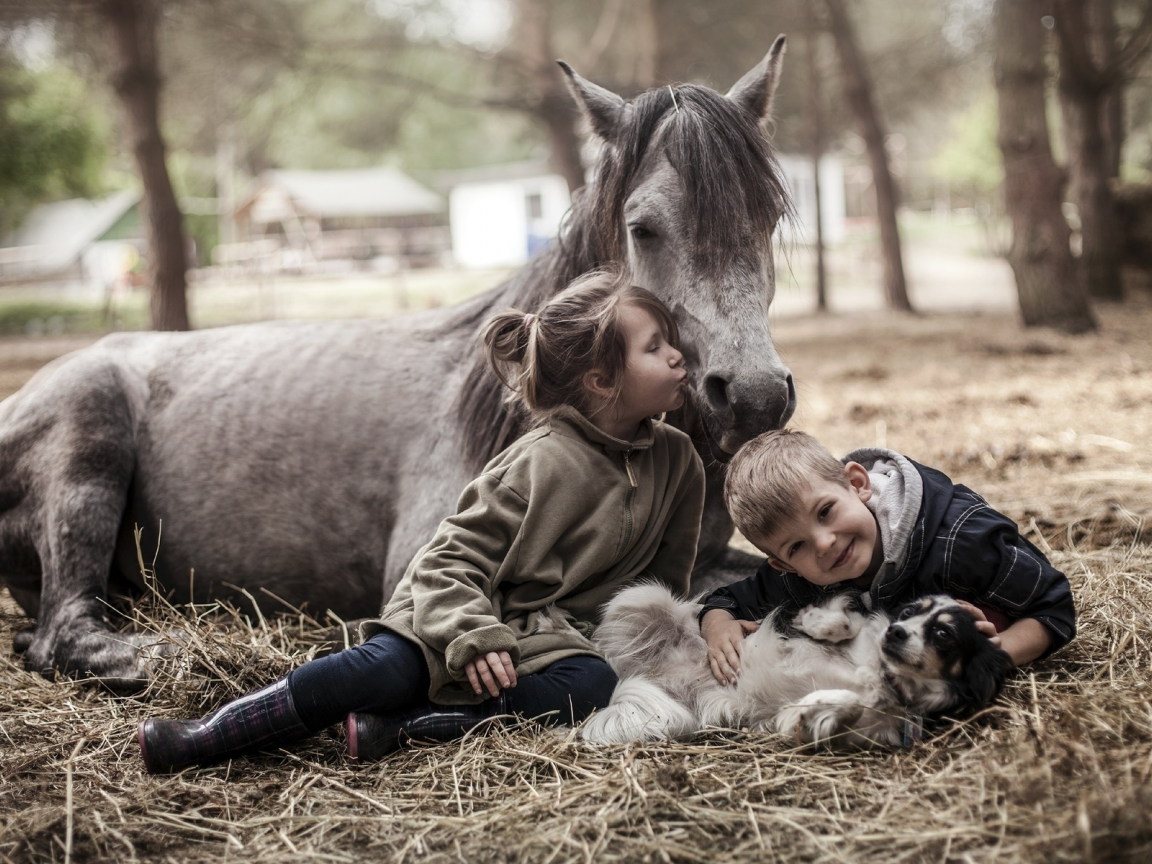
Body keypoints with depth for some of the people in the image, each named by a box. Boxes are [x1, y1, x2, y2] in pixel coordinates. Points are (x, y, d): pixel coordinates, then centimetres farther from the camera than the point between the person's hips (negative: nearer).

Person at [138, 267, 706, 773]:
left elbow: (665, 576, 14)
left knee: (593, 683, -31)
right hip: (469, 614, -4)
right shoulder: (542, 462, -14)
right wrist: (472, 636, -27)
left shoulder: (675, 457, 1)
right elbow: (451, 558, -13)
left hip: (552, 635, 4)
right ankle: (208, 737, -28)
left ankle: (394, 727, -36)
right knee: (387, 664, -32)